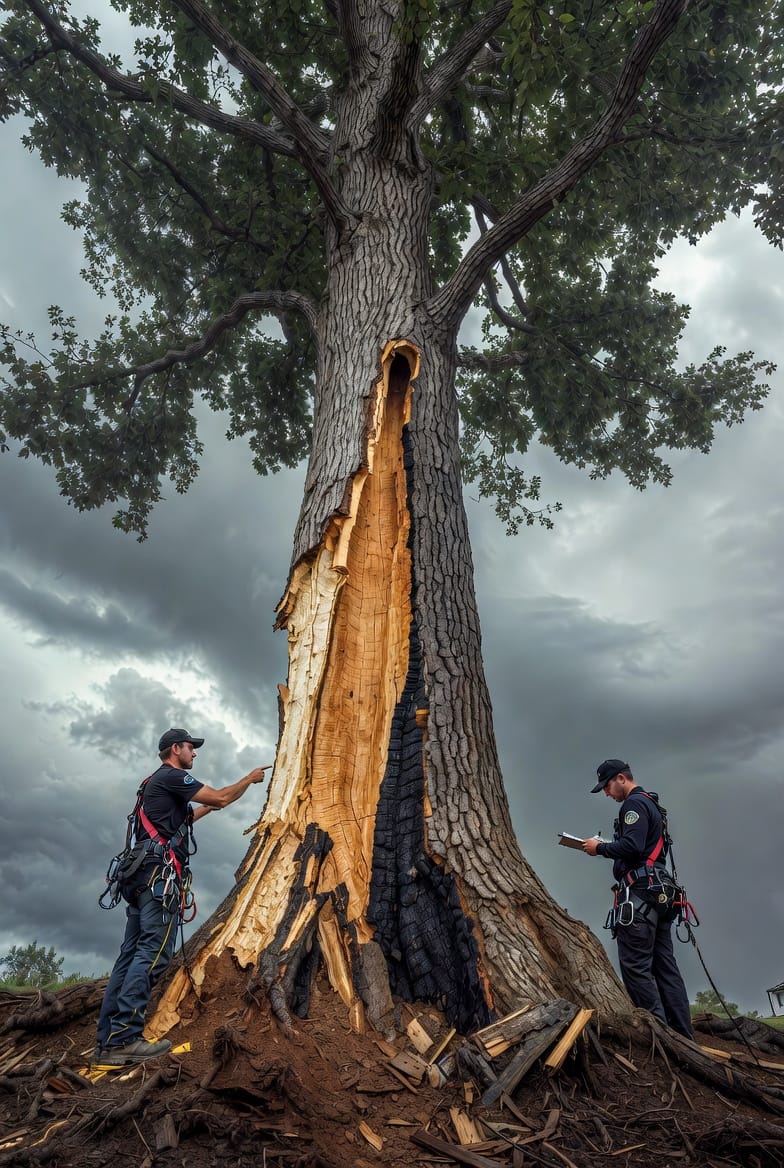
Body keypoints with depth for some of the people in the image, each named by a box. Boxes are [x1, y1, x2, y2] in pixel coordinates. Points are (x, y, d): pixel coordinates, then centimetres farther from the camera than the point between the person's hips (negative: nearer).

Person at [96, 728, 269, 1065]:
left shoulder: (156, 783, 27)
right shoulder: (171, 776, -4)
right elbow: (220, 797, -8)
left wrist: (208, 807, 40)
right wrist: (250, 778, 5)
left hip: (143, 874, 11)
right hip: (161, 873, -10)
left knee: (131, 954, 7)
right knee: (153, 952, -13)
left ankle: (108, 1042, 8)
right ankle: (124, 1037, -17)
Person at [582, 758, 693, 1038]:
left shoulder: (634, 803, -9)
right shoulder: (650, 804, 23)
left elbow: (631, 847, -22)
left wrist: (600, 847, -8)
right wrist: (604, 847, 13)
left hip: (639, 892, -11)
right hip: (660, 892, 11)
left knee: (635, 965, -7)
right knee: (665, 966, 11)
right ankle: (683, 1034, 13)